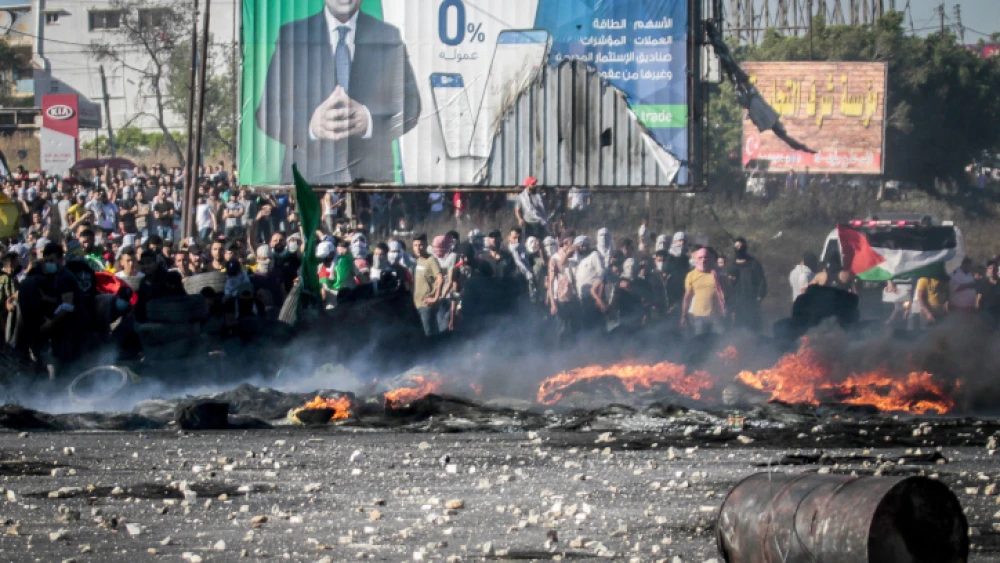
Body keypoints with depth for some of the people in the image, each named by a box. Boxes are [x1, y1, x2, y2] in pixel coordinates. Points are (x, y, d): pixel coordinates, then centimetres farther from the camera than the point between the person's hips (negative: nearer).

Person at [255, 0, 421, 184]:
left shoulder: (390, 37, 8)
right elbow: (267, 112, 0)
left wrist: (369, 120, -19)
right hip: (308, 175, 0)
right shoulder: (291, 36, 6)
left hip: (371, 175, 1)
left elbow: (410, 106, 2)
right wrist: (309, 124, -21)